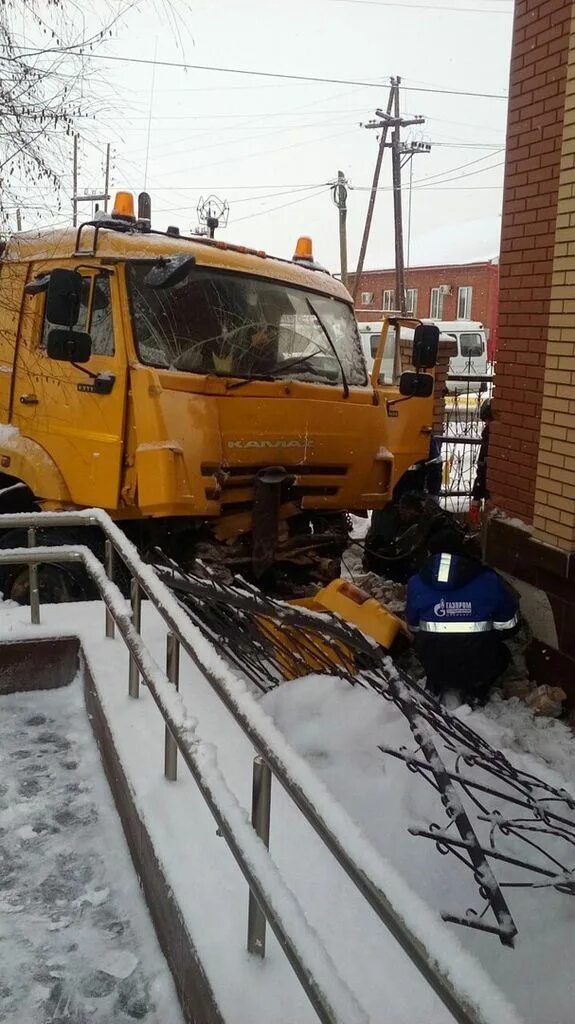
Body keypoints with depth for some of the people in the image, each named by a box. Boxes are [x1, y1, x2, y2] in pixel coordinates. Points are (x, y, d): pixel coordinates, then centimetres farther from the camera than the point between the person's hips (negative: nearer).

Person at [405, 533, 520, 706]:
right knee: (501, 653, 33)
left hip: (434, 667, 2)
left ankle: (436, 687, 18)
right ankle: (475, 691, 12)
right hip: (478, 668, -2)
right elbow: (508, 626, 3)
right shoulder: (489, 581, -6)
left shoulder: (417, 584, -2)